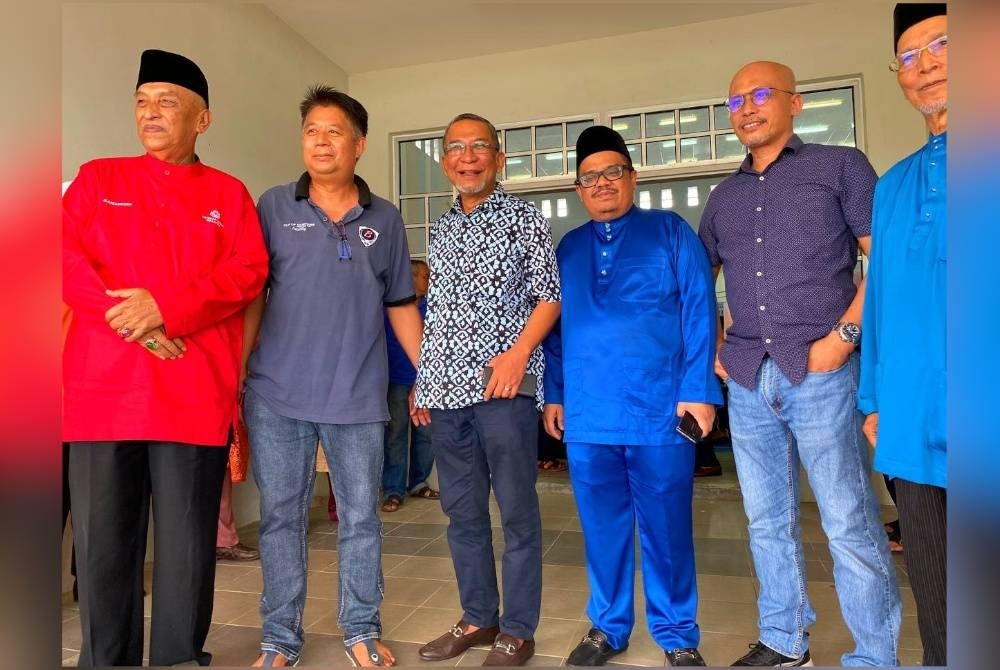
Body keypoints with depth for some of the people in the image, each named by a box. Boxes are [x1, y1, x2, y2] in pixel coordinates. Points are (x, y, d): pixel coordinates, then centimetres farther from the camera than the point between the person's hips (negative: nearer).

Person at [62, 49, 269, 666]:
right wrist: (127, 316, -12)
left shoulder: (229, 193, 11)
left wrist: (166, 307, -15)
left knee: (187, 546, 6)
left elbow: (249, 272, -2)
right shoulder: (98, 178, 15)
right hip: (102, 388, 2)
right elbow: (64, 255, 3)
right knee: (102, 543, 7)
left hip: (196, 394, -1)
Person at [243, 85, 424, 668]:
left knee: (361, 518, 9)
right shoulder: (275, 207, 4)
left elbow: (401, 305, 11)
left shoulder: (385, 219, 7)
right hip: (277, 395, 0)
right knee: (281, 517, 10)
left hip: (358, 398, 1)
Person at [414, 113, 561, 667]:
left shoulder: (525, 218, 2)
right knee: (461, 511, 12)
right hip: (446, 389, 6)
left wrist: (518, 353, -15)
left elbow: (549, 294, -2)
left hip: (502, 385, -5)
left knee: (517, 511, 2)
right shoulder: (440, 229, 17)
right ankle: (478, 618, 27)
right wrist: (422, 378, 14)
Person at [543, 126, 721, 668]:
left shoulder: (670, 231, 3)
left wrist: (697, 391, -11)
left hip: (660, 409, -3)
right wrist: (554, 395, 8)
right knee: (602, 528, 13)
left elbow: (698, 313, -4)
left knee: (665, 530, 7)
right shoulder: (567, 248, 14)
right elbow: (554, 327, 14)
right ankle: (608, 626, 31)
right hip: (586, 414, 3)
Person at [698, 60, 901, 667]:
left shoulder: (840, 166, 4)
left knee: (851, 525, -1)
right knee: (768, 522, 13)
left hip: (822, 374, -4)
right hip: (747, 381, 5)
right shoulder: (725, 196, 16)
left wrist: (843, 336, -12)